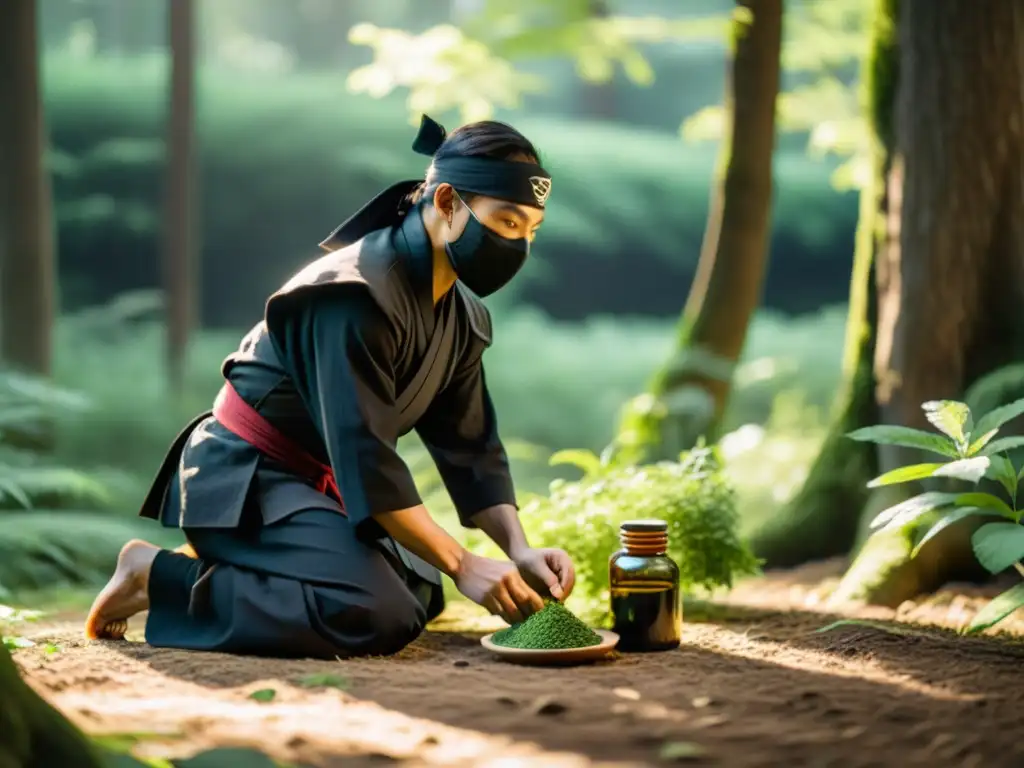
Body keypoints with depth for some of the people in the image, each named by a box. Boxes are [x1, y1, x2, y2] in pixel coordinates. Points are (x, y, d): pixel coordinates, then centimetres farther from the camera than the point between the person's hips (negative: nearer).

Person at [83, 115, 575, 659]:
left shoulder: (460, 317, 3)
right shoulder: (356, 296, -26)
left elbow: (471, 448, 5)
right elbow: (363, 455, -29)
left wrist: (519, 549, -11)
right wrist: (461, 565, -30)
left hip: (312, 480, 10)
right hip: (244, 480, -10)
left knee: (420, 594, 22)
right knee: (377, 616, -27)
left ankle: (220, 564, 20)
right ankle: (158, 577, -13)